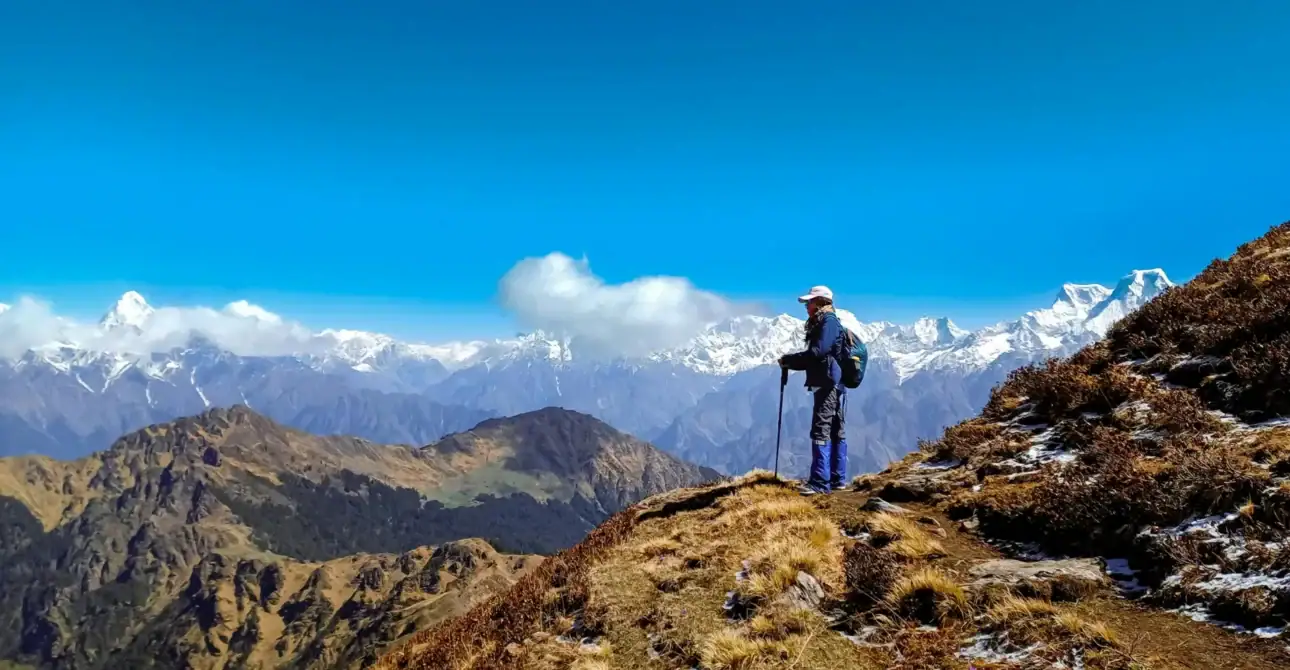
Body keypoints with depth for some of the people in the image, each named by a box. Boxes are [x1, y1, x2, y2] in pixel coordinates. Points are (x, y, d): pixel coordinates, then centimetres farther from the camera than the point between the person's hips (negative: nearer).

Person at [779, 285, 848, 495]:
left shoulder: (828, 321, -9)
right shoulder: (821, 324, 20)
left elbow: (817, 352, -22)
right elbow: (813, 359, 19)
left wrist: (789, 359, -13)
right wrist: (790, 363, 5)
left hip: (828, 384, -10)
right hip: (833, 384, 10)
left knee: (820, 431, -12)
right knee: (836, 432, 12)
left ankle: (820, 482, -14)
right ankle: (837, 479, 18)